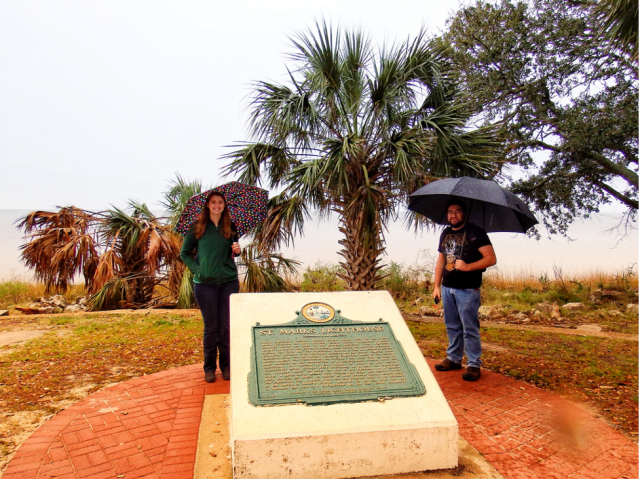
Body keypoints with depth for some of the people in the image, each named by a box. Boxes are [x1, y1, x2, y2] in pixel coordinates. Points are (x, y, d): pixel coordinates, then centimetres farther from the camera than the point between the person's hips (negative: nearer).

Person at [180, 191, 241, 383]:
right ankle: (209, 367, 20)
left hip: (229, 282, 2)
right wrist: (196, 268, -5)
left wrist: (237, 250, -3)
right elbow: (185, 253, 8)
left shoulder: (230, 227, 9)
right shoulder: (197, 227, 2)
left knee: (226, 326, 6)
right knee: (211, 327, 4)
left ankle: (227, 365, 20)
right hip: (205, 283, -2)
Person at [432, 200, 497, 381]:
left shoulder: (475, 232, -6)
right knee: (452, 326, 14)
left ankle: (474, 364, 8)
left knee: (470, 328, -2)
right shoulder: (445, 234, 14)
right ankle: (454, 359, 27)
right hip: (447, 288, 6)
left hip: (468, 289, -6)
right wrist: (437, 286, 14)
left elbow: (491, 258, -12)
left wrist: (468, 267, -22)